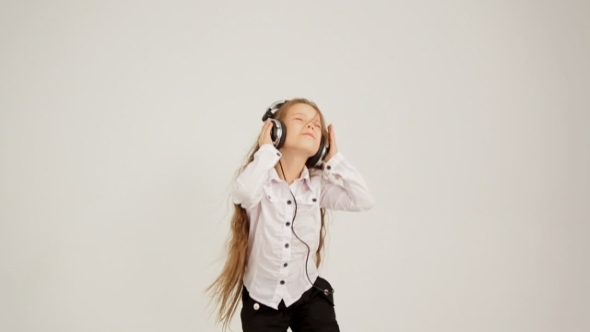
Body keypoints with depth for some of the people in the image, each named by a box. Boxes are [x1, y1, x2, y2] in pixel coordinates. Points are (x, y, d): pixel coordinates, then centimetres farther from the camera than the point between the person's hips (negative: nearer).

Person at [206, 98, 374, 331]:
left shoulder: (318, 184, -4)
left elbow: (363, 201, -15)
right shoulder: (260, 178, -14)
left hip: (307, 293, 2)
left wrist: (334, 159, -12)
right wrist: (266, 150, -25)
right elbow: (243, 194, -39)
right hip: (261, 298, -2)